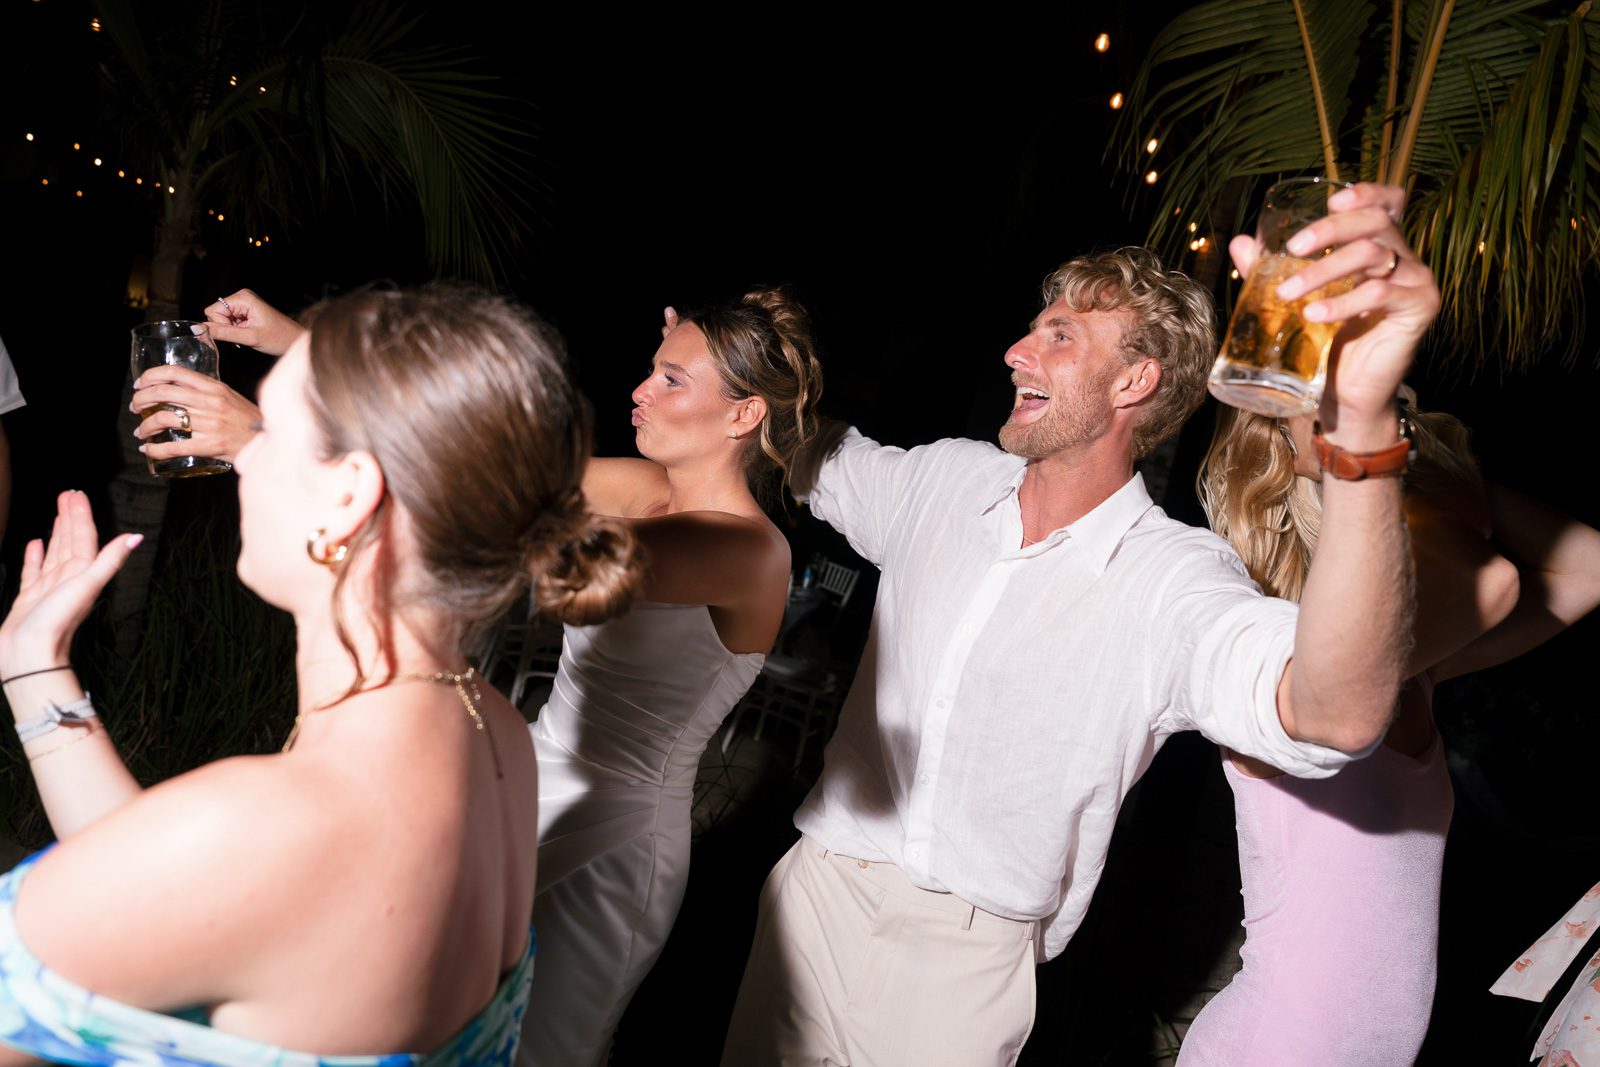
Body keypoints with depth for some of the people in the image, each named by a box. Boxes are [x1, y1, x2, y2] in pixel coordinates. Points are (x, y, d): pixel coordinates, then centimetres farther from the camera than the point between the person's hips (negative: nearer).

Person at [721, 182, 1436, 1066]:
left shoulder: (1173, 579, -18)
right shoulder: (944, 477, 0)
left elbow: (1335, 715, -39)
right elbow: (811, 459, 20)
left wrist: (1362, 419, -51)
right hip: (814, 888, 5)